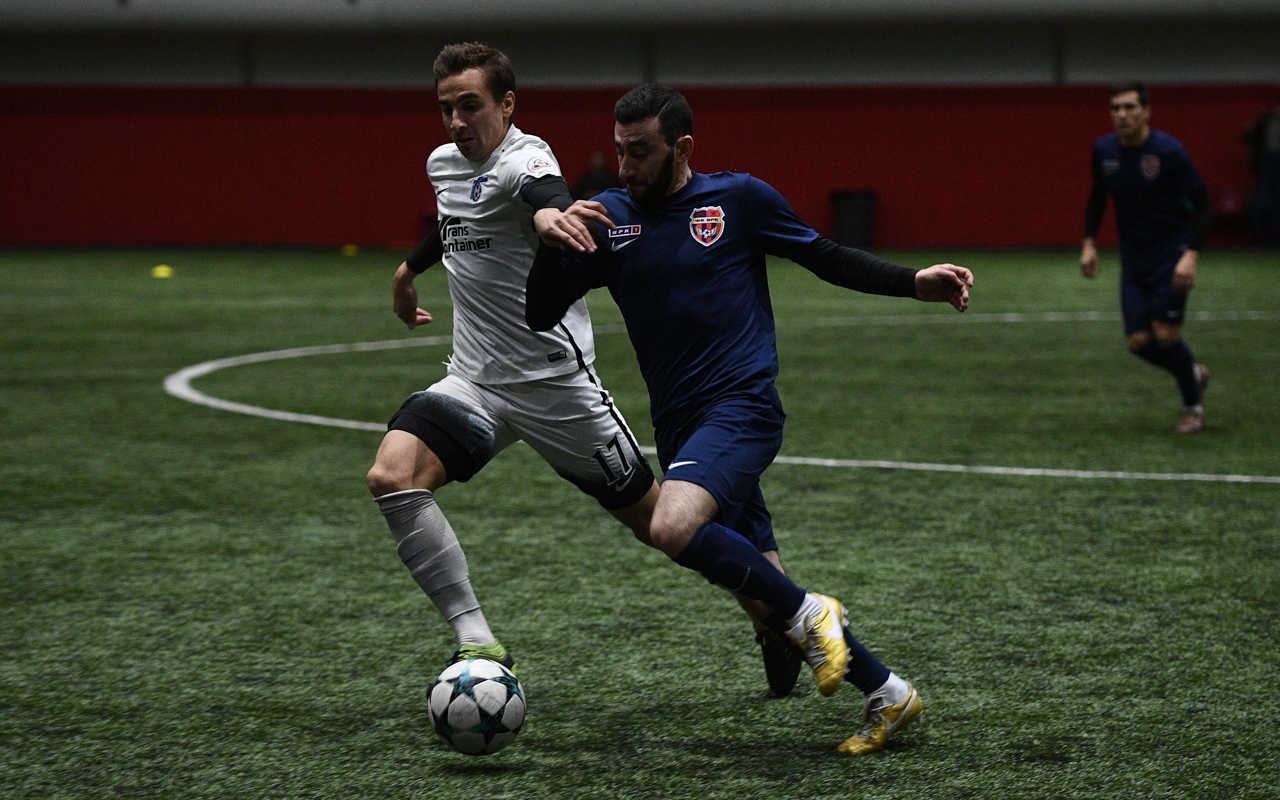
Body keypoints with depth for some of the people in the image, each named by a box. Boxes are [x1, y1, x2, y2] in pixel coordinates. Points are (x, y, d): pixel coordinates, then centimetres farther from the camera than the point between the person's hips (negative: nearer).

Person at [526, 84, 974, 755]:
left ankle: (810, 615, -12)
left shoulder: (739, 199, -2)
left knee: (673, 527, -31)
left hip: (742, 405, -5)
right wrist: (555, 238, -12)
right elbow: (540, 316, 5)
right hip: (679, 425, 5)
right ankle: (888, 695, 19)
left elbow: (826, 258, 9)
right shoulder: (608, 218, 6)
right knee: (764, 588, 5)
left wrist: (916, 283, -3)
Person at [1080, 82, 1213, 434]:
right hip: (1133, 258, 5)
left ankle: (1193, 408, 11)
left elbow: (1202, 206, -14)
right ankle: (1193, 375, 27)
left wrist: (1191, 255, -24)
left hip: (1172, 254, -5)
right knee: (1139, 342, -3)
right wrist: (1089, 243, 7)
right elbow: (1097, 196, 16)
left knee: (1165, 335, -14)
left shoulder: (1168, 152, -18)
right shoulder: (1104, 150, -2)